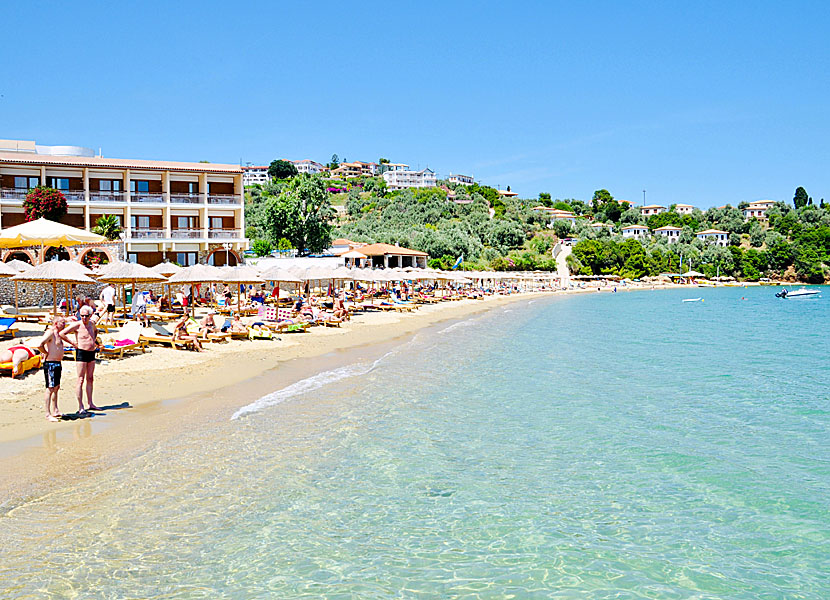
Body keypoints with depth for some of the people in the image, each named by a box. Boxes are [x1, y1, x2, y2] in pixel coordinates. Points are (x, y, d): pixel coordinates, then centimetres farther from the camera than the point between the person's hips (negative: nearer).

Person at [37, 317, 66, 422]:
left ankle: (55, 411, 23)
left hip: (57, 364, 10)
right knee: (50, 388, -10)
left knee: (56, 388, 15)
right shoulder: (50, 332, -14)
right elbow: (40, 345, -27)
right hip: (50, 363, -10)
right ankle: (48, 414, -9)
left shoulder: (57, 333, 16)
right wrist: (47, 353, -13)